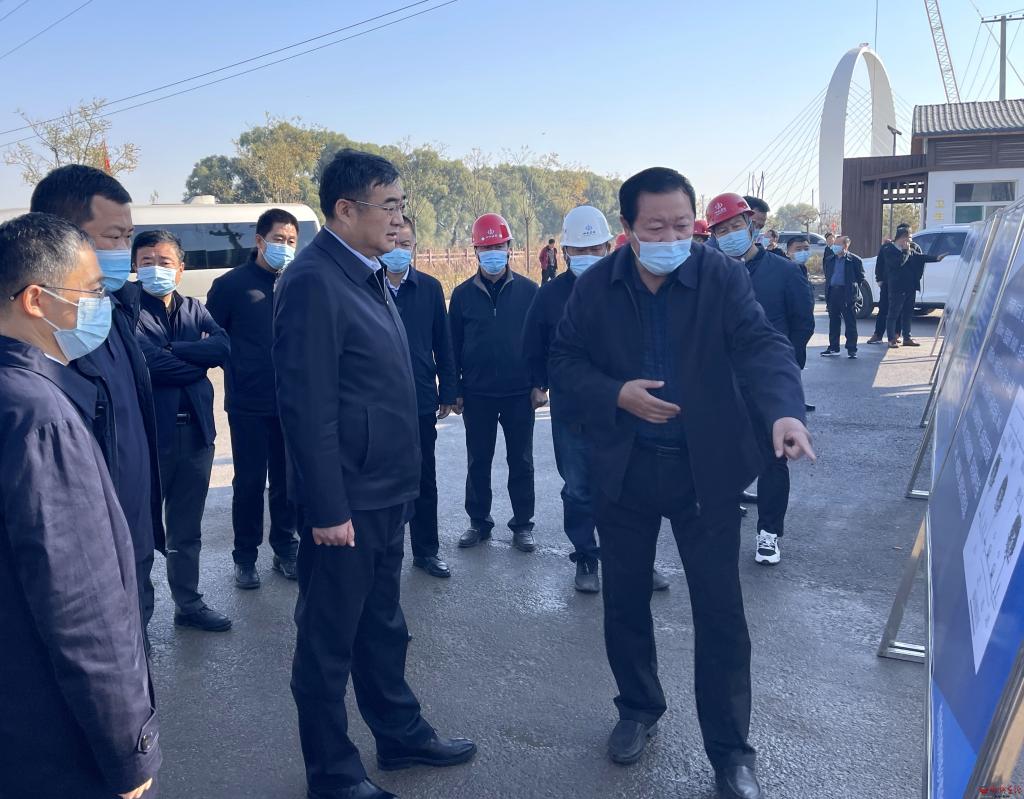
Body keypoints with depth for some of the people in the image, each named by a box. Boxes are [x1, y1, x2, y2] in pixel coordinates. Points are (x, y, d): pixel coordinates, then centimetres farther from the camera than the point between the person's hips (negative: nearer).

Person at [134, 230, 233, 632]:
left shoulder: (194, 309, 10)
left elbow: (223, 345, -6)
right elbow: (151, 363, -19)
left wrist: (174, 350, -15)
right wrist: (199, 358, -6)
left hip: (196, 429, 5)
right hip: (149, 431, -5)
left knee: (186, 529, 17)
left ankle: (188, 603, 31)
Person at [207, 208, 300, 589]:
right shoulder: (231, 284, -3)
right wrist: (237, 370, -3)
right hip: (249, 405, -3)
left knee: (287, 481, 12)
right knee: (249, 483, 6)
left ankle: (285, 550, 26)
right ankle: (245, 558, 20)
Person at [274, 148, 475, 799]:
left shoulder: (370, 273, 11)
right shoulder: (312, 281, -17)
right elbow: (308, 407, -21)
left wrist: (400, 483, 16)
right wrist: (328, 509, -20)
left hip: (386, 492, 9)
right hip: (346, 501, -9)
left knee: (383, 627, 22)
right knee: (329, 640, 8)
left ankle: (401, 733, 40)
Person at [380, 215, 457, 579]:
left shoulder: (430, 288, 2)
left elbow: (443, 344, 6)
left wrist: (447, 393, 6)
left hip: (421, 400, 2)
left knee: (424, 480, 10)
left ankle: (426, 551, 24)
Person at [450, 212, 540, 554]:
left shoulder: (527, 290, -1)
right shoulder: (463, 293, 2)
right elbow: (454, 345, 4)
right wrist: (455, 390, 2)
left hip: (519, 394, -1)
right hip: (477, 394, 1)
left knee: (521, 462, 8)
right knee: (478, 462, 11)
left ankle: (522, 525, 20)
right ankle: (479, 522, 24)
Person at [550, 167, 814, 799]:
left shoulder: (723, 276, -9)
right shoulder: (597, 285, -4)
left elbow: (762, 344, -21)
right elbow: (565, 361, 1)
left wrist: (785, 410, -40)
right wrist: (617, 394, -18)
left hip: (706, 469, -2)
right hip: (624, 468, 2)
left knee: (721, 612, 5)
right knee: (625, 600, 16)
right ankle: (639, 709, 41)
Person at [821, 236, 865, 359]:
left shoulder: (855, 260, 0)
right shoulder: (830, 261, 15)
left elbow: (860, 278, 3)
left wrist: (854, 290, -4)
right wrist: (827, 296, 11)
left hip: (847, 295, -5)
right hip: (832, 293, 5)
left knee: (850, 323, -2)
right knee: (833, 322, 10)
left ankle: (851, 349, 2)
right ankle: (833, 347, 18)